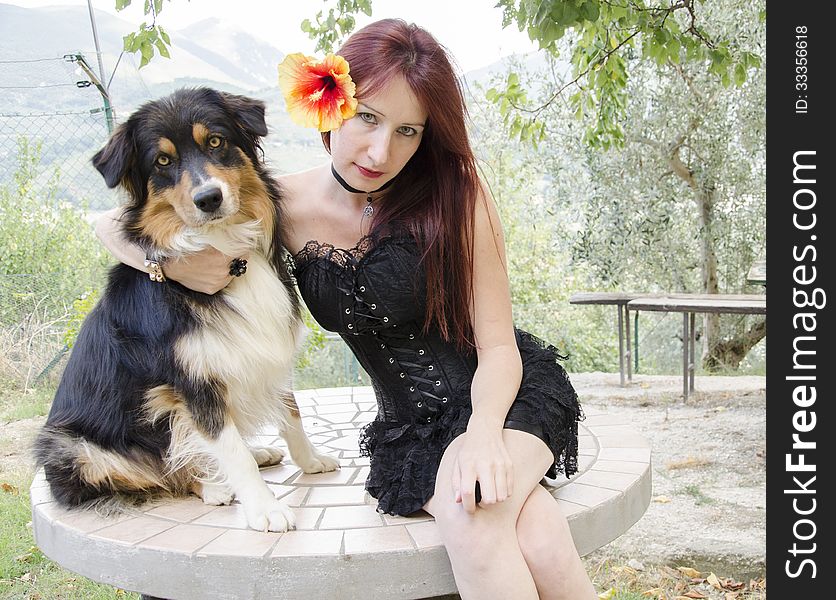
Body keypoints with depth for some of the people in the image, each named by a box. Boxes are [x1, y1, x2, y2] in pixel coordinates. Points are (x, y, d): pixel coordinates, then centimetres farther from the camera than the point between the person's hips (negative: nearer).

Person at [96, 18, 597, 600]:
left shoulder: (454, 194, -11)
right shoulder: (284, 206, -7)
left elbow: (498, 348, -10)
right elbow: (114, 224, 2)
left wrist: (484, 430, -30)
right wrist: (171, 261, -19)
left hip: (512, 394, 0)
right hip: (411, 424, 1)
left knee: (473, 508, -35)